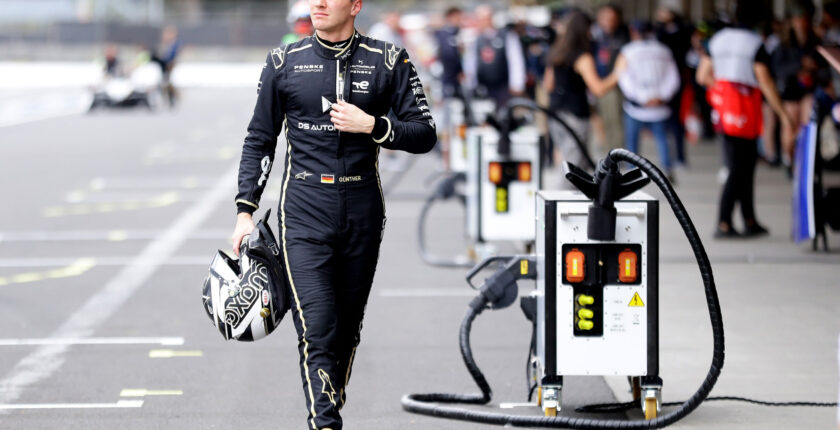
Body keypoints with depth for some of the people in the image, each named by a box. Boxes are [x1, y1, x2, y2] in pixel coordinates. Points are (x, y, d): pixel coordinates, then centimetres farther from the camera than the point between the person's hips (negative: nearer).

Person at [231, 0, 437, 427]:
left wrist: (373, 126, -12)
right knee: (316, 328, -13)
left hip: (363, 211, 2)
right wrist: (245, 211, 3)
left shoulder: (388, 61, 3)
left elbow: (424, 134, 4)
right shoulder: (284, 62, 4)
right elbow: (259, 141, 10)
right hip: (304, 210, -2)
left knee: (348, 326, 9)